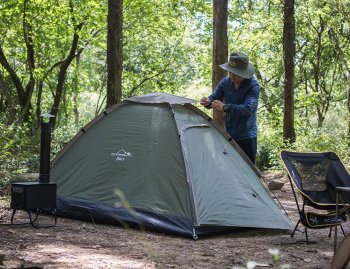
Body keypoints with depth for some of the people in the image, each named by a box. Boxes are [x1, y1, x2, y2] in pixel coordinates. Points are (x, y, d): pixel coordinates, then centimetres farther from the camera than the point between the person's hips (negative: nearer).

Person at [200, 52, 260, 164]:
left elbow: (248, 108, -30)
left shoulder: (253, 86, -17)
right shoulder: (225, 82, 2)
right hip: (229, 135, 6)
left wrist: (225, 107, -40)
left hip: (246, 137, -6)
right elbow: (214, 97, 5)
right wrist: (207, 101, -21)